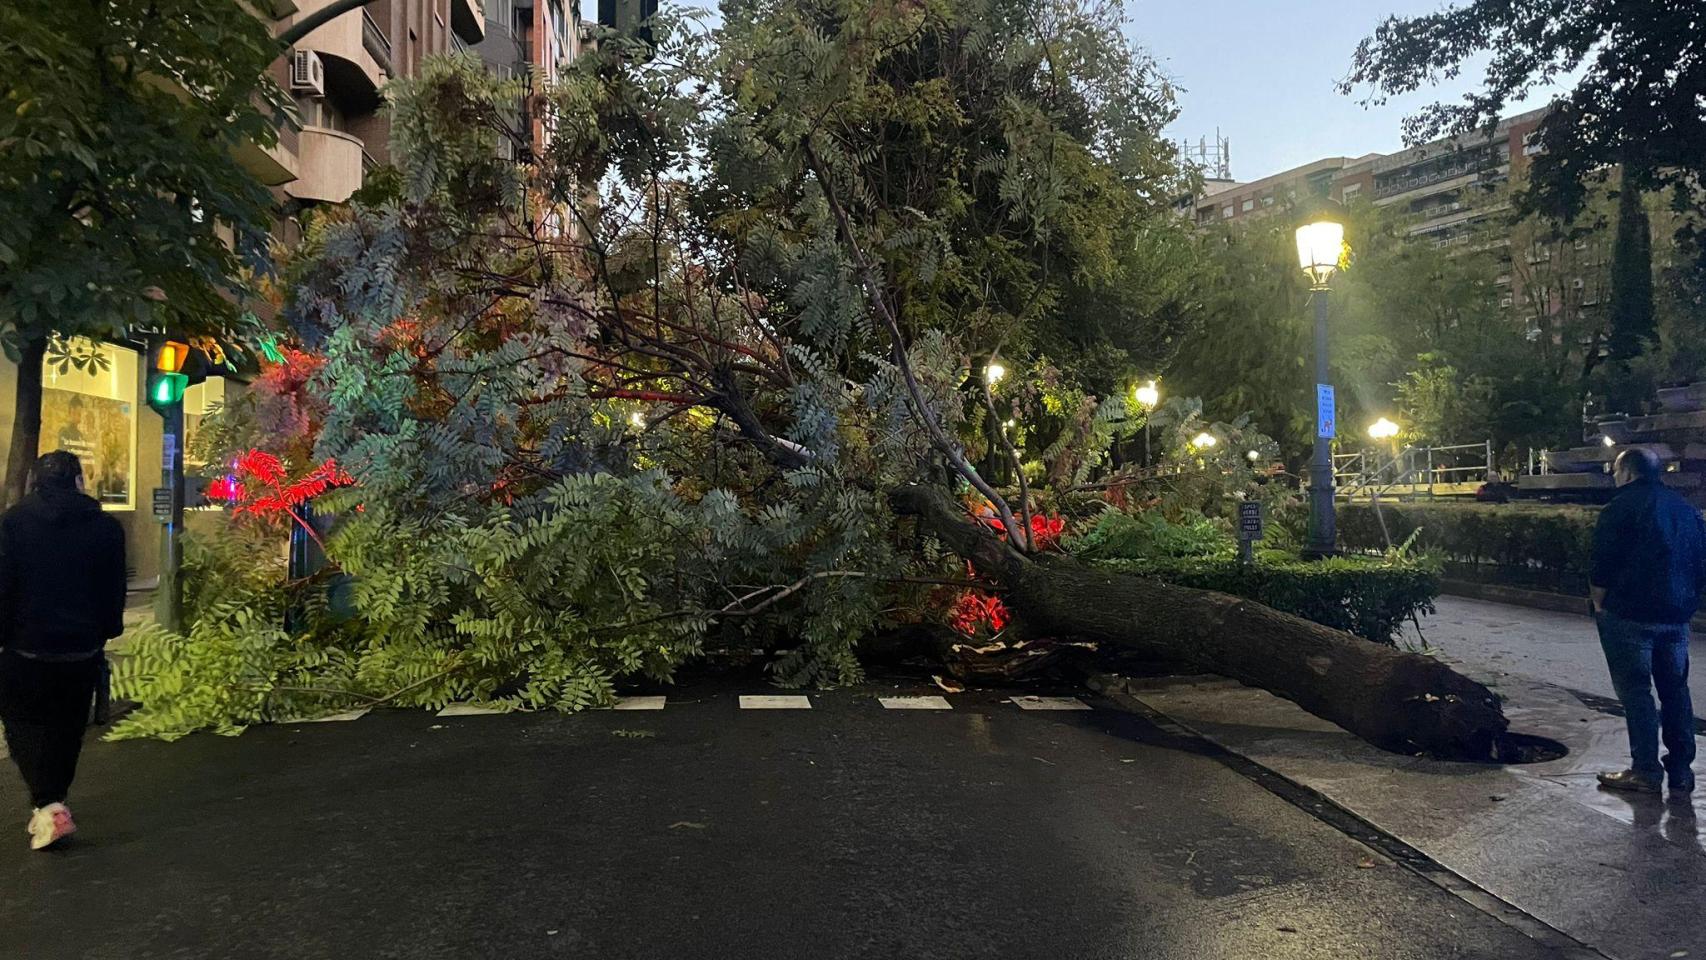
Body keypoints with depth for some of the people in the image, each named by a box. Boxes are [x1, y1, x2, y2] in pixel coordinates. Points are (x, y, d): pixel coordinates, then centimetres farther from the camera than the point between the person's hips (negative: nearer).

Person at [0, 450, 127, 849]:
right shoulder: (106, 527, -2)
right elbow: (114, 591, 4)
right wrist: (104, 633, 15)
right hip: (83, 648, 2)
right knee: (66, 727, 15)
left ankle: (48, 805, -6)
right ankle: (52, 800, 25)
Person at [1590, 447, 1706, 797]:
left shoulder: (1620, 507, -9)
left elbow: (1604, 565, -12)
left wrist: (1599, 604, 1)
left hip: (1629, 615, -6)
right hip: (1676, 617, 6)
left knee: (1635, 691, -1)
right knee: (1675, 690, 13)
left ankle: (1647, 772, 1)